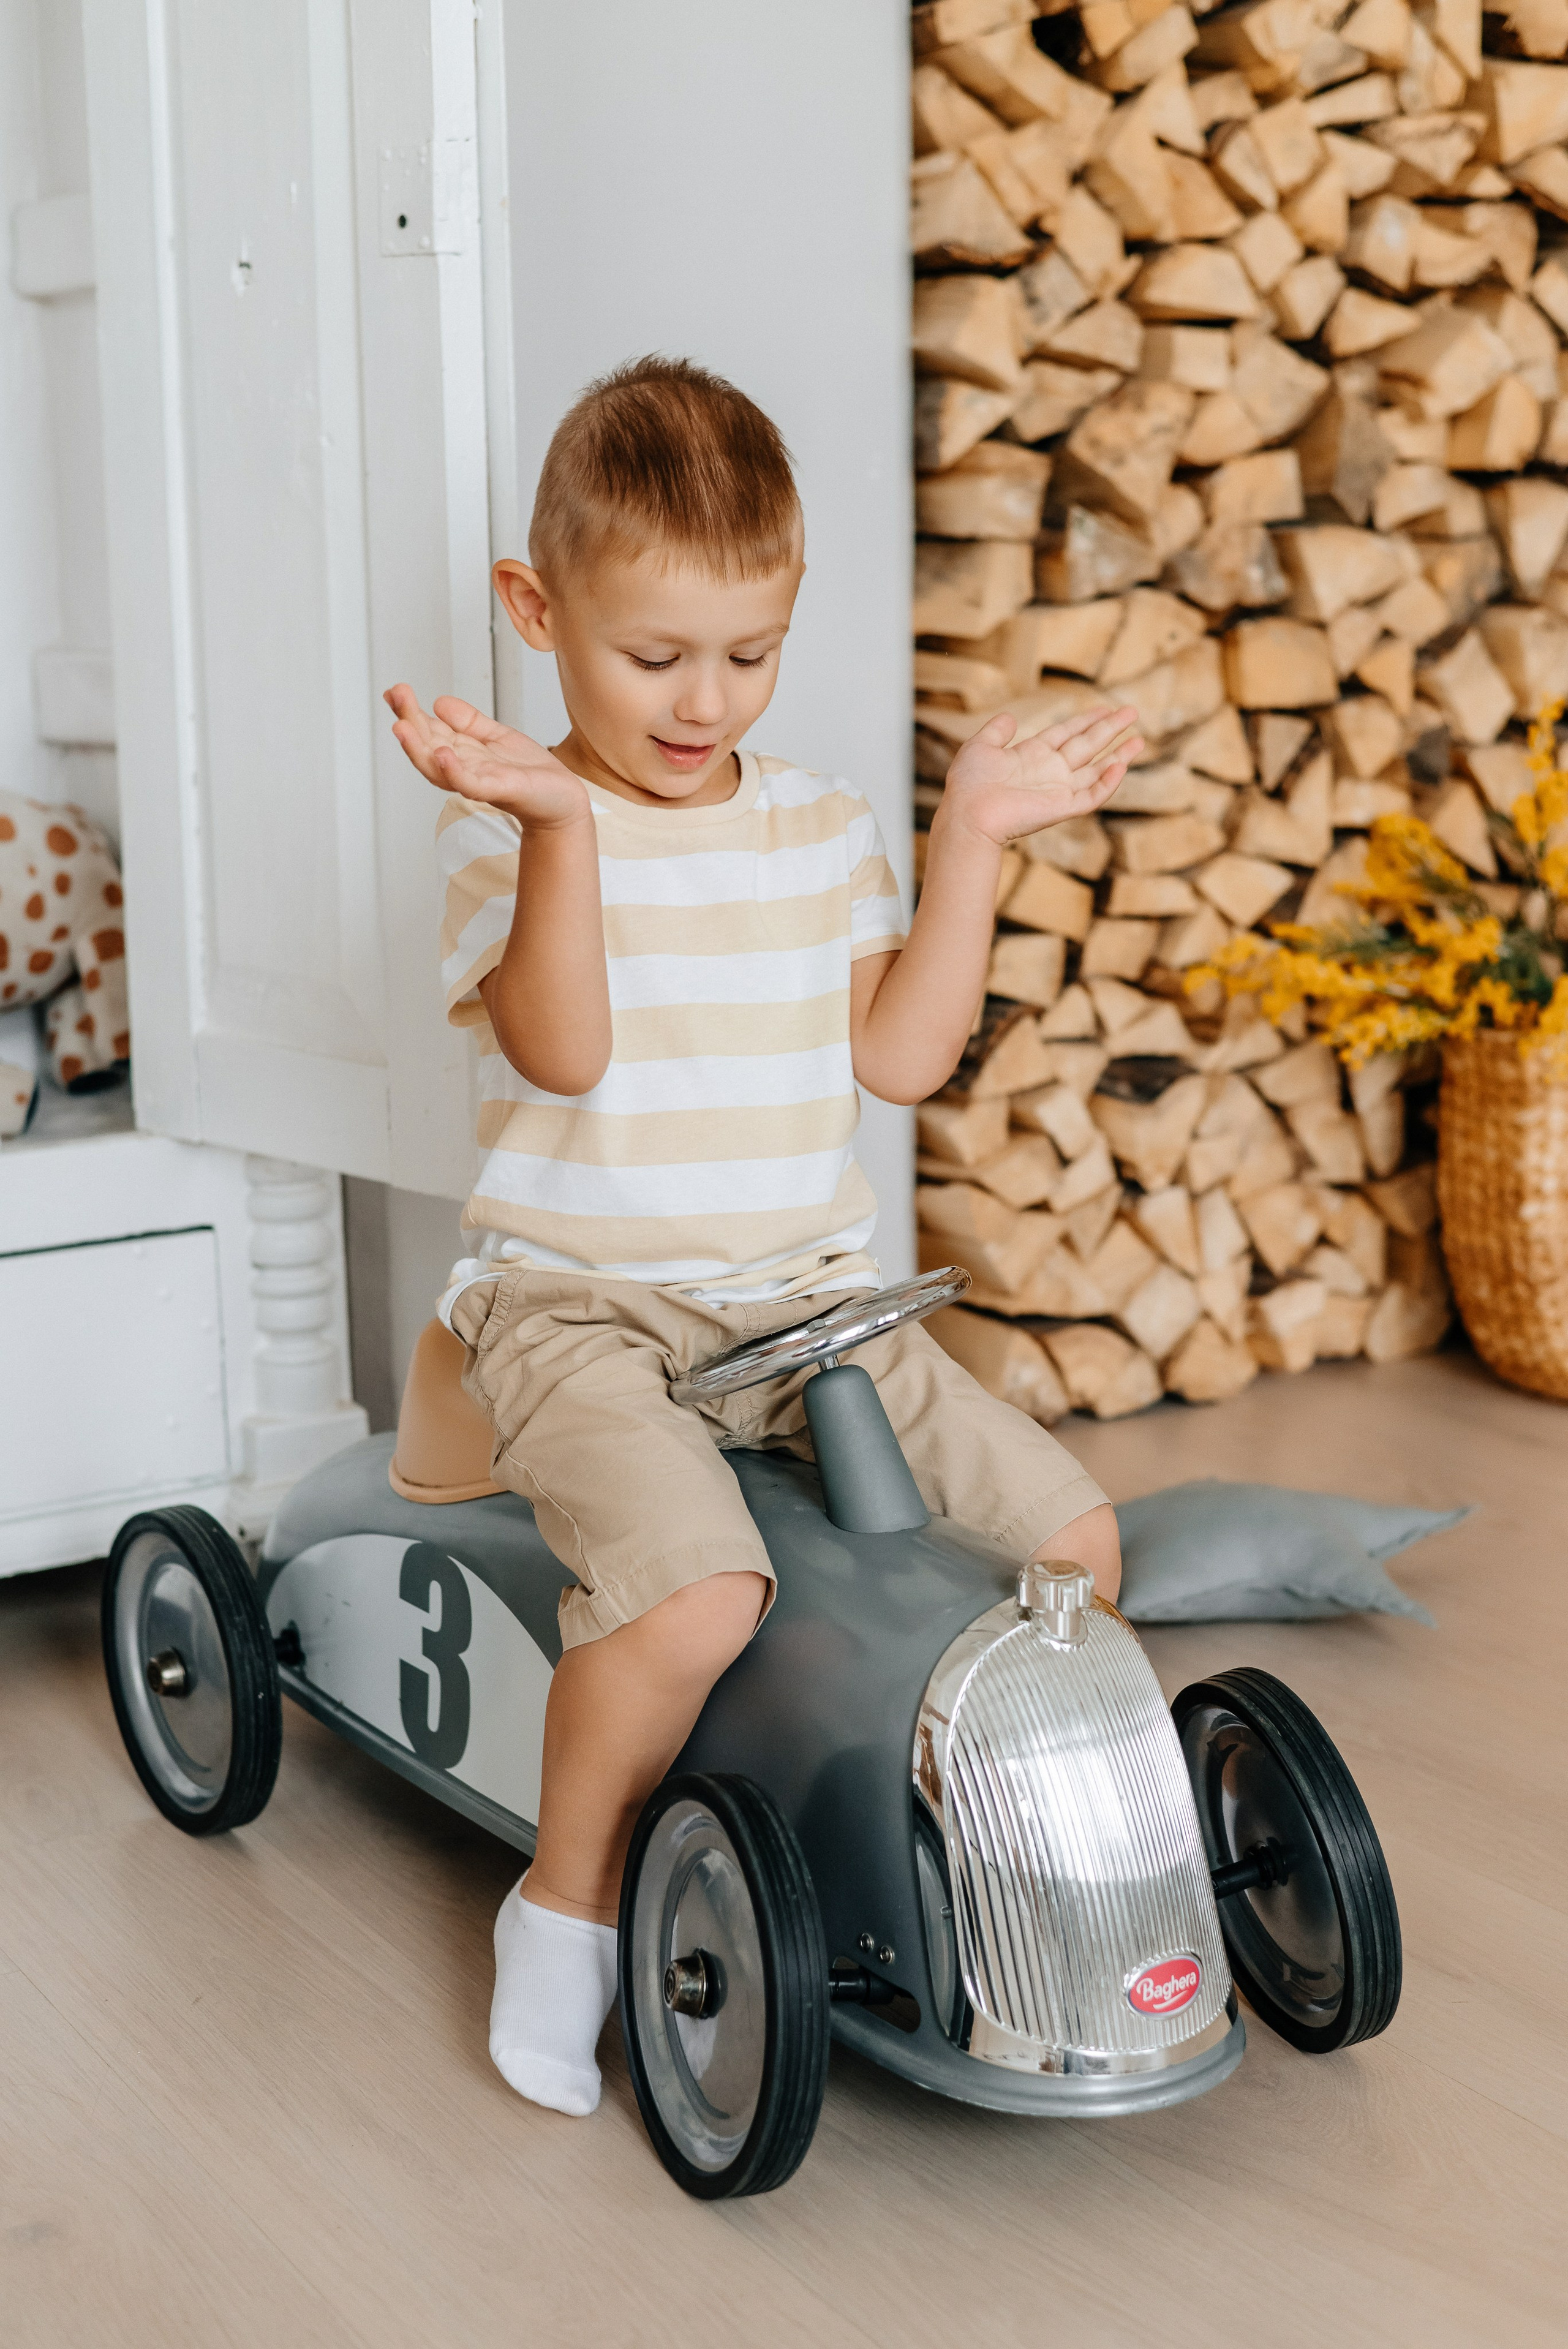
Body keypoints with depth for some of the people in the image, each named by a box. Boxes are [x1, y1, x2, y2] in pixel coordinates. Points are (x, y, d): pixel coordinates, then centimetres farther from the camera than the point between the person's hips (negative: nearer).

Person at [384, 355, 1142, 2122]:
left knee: (1072, 1534, -3)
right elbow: (561, 1048, -19)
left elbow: (899, 1055, 4)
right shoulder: (513, 824, -4)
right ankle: (567, 1902, -2)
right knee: (695, 1592, -31)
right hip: (581, 1309, -5)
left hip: (807, 1303, 6)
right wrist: (560, 823, -30)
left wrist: (973, 838, 1)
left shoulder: (821, 828, 11)